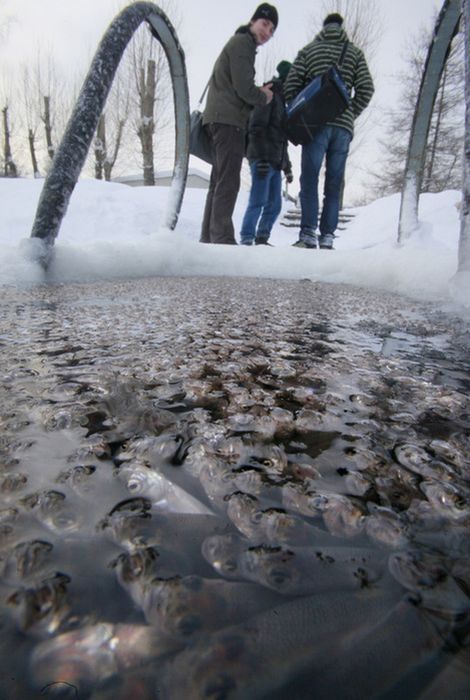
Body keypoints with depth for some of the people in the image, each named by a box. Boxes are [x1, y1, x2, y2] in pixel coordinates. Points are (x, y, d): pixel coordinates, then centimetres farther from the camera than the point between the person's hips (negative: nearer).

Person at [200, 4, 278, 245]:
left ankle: (208, 236, 5)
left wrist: (258, 93, 12)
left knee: (219, 181, 5)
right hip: (229, 119, -10)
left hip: (220, 118, 10)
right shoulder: (242, 42, -1)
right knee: (228, 182, -17)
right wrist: (263, 97, 6)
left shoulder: (239, 44, 31)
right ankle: (222, 238, -23)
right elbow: (244, 88, -12)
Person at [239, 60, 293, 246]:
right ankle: (246, 239, -10)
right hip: (263, 160, -9)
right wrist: (261, 158, -21)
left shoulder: (283, 100, 27)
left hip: (276, 162, 9)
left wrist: (287, 166, 22)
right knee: (258, 202, -14)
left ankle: (262, 238, 8)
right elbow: (256, 128, -12)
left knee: (275, 204, 3)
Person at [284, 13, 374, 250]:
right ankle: (327, 237, -5)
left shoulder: (308, 50, 12)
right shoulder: (355, 52, 15)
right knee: (334, 184, 2)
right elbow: (366, 88, 5)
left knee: (310, 180, -6)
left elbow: (290, 86, 4)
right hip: (344, 127, 2)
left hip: (316, 124, -2)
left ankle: (308, 234, -20)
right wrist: (350, 115, 15)